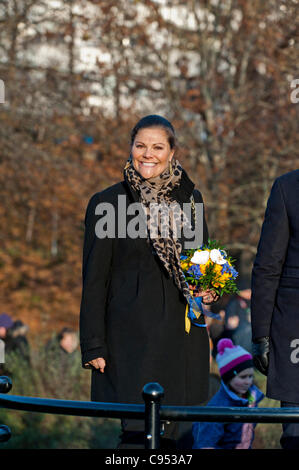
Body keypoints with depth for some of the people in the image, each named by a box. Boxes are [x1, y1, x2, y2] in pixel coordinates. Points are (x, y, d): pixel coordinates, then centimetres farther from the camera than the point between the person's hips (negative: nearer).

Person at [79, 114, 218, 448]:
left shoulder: (190, 198, 10)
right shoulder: (106, 203, -1)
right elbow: (94, 280, 0)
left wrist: (209, 290, 0)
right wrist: (93, 345, -4)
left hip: (181, 333, 4)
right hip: (131, 334, -4)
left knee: (168, 432, 6)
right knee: (138, 431, -11)